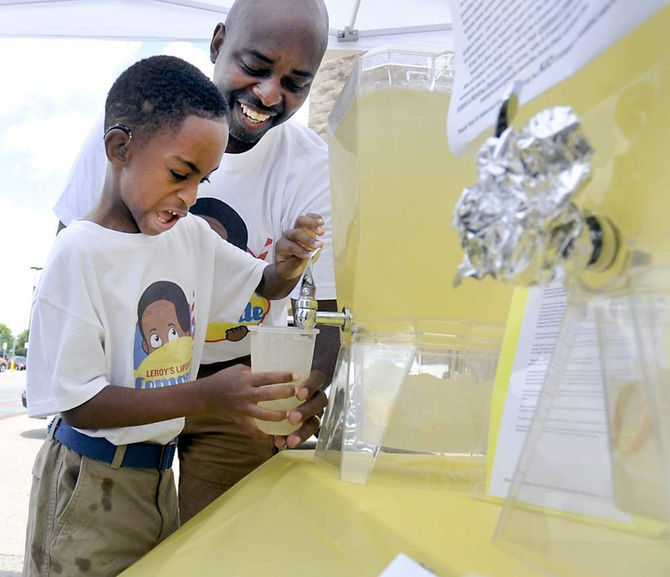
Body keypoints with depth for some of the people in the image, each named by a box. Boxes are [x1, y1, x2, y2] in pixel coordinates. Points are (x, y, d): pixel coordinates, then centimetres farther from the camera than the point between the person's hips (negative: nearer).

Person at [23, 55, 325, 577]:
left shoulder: (191, 234, 0)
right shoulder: (80, 253, -20)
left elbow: (267, 285, 14)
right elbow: (79, 404, -21)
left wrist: (289, 260, -10)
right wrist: (205, 397, -32)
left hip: (159, 472, 6)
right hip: (93, 481, -6)